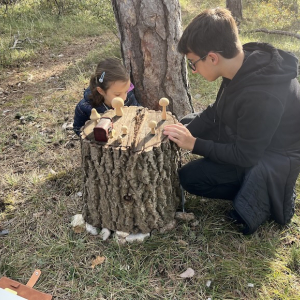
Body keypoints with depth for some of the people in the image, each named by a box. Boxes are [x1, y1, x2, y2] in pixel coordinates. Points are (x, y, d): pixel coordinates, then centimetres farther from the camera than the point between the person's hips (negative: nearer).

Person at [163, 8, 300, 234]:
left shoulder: (262, 96, -37)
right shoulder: (246, 62, -11)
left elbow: (245, 156, -26)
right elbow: (216, 112, 3)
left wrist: (194, 144, -20)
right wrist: (187, 131, -11)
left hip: (272, 158, -9)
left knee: (190, 177, -14)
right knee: (188, 124, 8)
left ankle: (266, 199, -1)